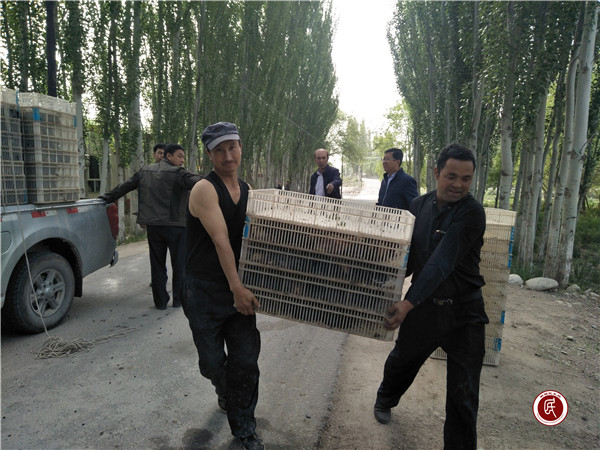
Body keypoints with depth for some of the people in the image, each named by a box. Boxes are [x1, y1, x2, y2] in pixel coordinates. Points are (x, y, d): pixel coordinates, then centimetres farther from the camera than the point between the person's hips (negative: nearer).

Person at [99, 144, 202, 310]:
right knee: (179, 264, 8)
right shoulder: (177, 173, -8)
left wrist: (109, 197, 29)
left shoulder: (144, 172, 11)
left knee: (157, 265, 12)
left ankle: (160, 301, 17)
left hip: (153, 226, 5)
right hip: (175, 226, -5)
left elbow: (126, 185, 17)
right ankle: (179, 299, 14)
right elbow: (196, 183, -23)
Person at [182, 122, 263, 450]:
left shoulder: (247, 189, 7)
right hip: (205, 290, -4)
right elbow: (221, 240, -23)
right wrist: (237, 288, -27)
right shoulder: (205, 190, -15)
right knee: (212, 361, 11)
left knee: (245, 361, 6)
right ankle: (225, 392, 45)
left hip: (239, 287, 5)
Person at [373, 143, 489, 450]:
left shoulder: (472, 213, -18)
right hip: (423, 306, 5)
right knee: (400, 362, 25)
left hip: (463, 312, -4)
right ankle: (385, 400, 55)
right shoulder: (419, 205, -2)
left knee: (463, 398, 2)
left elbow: (443, 262, -28)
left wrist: (409, 302, -34)